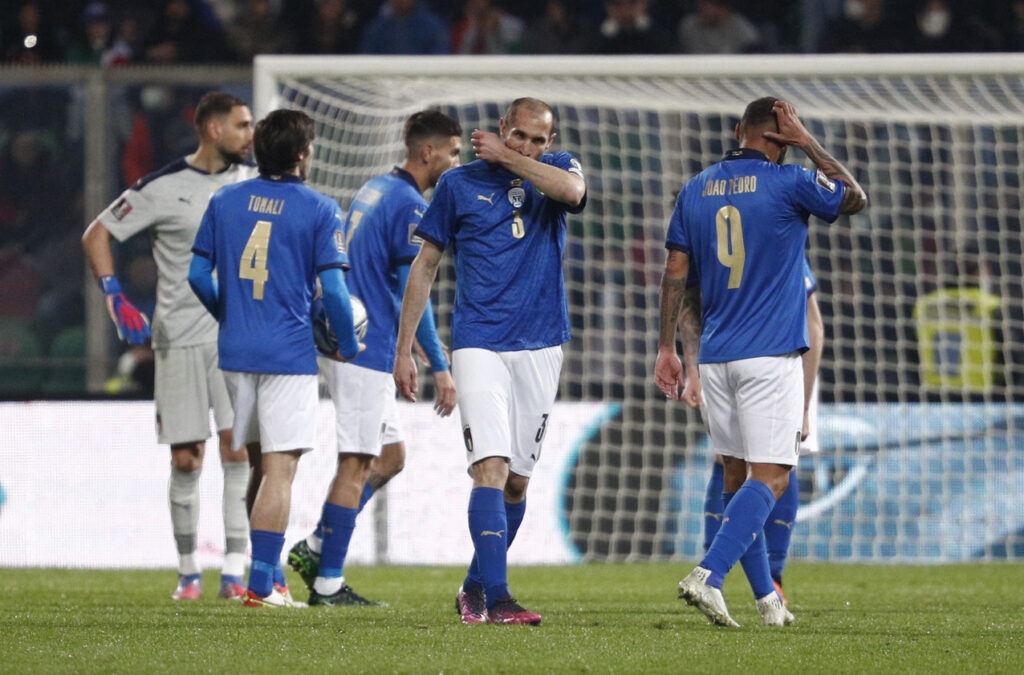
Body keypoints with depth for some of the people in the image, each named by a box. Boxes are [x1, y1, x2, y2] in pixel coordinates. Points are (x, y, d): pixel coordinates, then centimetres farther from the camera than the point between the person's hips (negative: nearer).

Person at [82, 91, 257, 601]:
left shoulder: (251, 182, 7)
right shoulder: (163, 188, -5)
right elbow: (96, 235, 0)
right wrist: (117, 300, -10)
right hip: (180, 339, -2)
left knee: (238, 452, -8)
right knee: (185, 460, 0)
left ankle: (234, 572, -7)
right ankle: (187, 570, 15)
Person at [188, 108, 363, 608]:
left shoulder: (223, 201, 7)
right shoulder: (319, 210, -6)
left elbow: (197, 274, 8)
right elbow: (332, 287, -11)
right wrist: (349, 346, 3)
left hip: (236, 350, 5)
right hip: (289, 354, -5)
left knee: (258, 465, 17)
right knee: (279, 470, -5)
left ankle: (267, 575, 21)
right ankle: (261, 585, -9)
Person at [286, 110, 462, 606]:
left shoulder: (374, 190, 16)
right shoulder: (410, 206, -14)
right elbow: (411, 294, -18)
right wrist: (439, 366, -16)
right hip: (368, 350, -10)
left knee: (390, 456, 16)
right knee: (357, 465, -5)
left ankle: (316, 546, 12)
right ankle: (327, 583, -4)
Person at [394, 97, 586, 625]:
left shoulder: (556, 171, 6)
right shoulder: (459, 184, 3)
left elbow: (572, 190, -20)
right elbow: (425, 266, 9)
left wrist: (505, 158, -12)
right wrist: (403, 350, 5)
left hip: (540, 346, 3)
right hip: (478, 344, -3)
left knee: (517, 480, 8)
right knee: (492, 467, -18)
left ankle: (474, 588, 25)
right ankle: (496, 598, -24)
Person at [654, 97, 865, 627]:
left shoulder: (695, 190, 8)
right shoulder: (788, 183, -6)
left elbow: (675, 275, 9)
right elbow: (855, 199, 11)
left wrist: (668, 349, 15)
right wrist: (807, 143, 11)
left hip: (714, 358, 5)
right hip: (772, 356, -5)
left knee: (737, 474, 13)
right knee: (771, 475, -7)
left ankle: (766, 598, 16)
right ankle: (709, 575, -26)